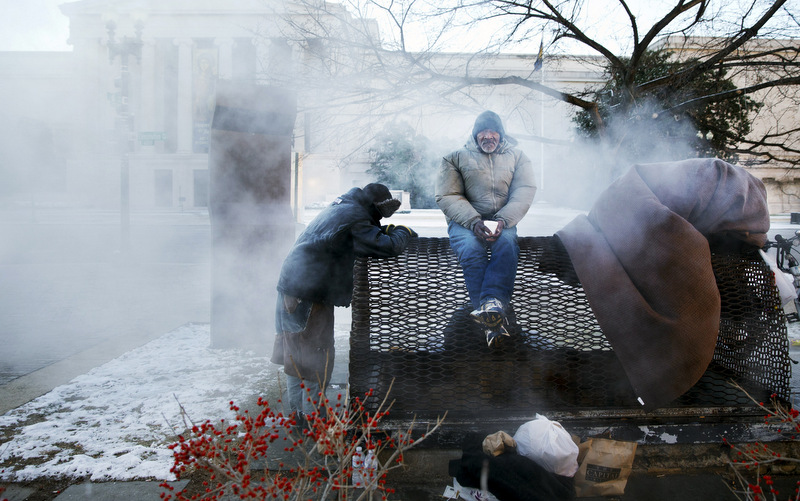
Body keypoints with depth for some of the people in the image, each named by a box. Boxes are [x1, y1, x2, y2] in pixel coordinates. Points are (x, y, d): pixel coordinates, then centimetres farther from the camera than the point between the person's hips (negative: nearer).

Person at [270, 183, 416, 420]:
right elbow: (386, 247, -19)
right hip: (309, 292, -10)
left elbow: (366, 234, 27)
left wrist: (387, 230, 11)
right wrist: (403, 232, 0)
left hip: (291, 285, 10)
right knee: (317, 356, 0)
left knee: (295, 353, 16)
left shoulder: (342, 207, 16)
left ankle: (296, 411, 28)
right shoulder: (353, 216, -14)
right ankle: (310, 416, 8)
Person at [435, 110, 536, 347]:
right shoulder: (456, 158, 13)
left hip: (503, 222, 1)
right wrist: (474, 222, -18)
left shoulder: (517, 157, 17)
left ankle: (491, 304, -50)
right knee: (472, 249, -34)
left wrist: (502, 221, -18)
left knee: (506, 244, -34)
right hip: (464, 221, -1)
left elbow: (524, 191, 2)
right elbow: (447, 196, 0)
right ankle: (495, 320, -41)